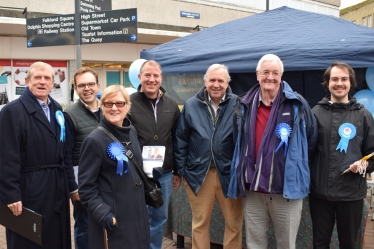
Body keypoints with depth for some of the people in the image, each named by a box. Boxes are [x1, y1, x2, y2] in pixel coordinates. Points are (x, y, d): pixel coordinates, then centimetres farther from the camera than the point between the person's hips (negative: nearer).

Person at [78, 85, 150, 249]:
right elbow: (86, 185, -13)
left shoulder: (131, 131, 5)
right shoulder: (95, 140, -15)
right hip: (113, 216, -6)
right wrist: (101, 212, -20)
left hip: (137, 209, 7)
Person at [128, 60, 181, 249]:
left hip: (164, 174, 4)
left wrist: (177, 171, 11)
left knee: (160, 219, 16)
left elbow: (177, 140, 11)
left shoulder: (171, 105, 6)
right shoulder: (129, 103, -7)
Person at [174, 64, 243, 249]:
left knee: (234, 223, 12)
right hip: (198, 173, 1)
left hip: (229, 173, -1)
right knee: (199, 223, 15)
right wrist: (181, 170, 3)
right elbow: (181, 140, 5)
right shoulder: (191, 105, 1)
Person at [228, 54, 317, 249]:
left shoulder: (297, 104, -6)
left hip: (287, 190, -2)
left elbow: (311, 139, 5)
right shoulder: (245, 106, 4)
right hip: (252, 190, 3)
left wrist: (295, 162, 7)